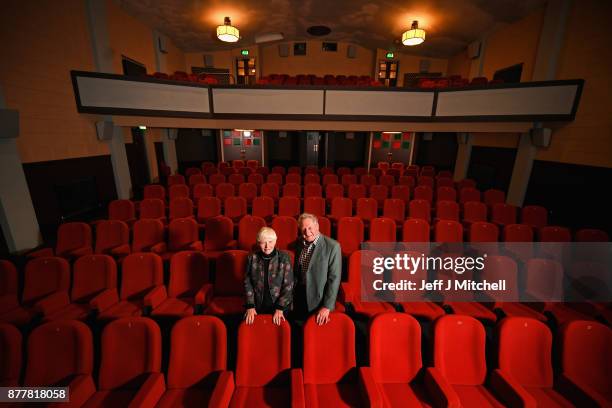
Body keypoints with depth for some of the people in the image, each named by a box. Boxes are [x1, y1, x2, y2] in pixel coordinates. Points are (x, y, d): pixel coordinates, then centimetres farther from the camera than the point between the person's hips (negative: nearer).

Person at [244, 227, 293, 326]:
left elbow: (288, 285, -11)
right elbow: (247, 282, -1)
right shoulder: (252, 258, -7)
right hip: (258, 306, 1)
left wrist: (280, 308, -14)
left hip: (281, 305, -1)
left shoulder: (284, 257, -13)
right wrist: (250, 306, -6)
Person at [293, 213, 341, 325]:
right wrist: (292, 294, 6)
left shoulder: (332, 246, -17)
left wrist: (327, 306, -18)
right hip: (299, 299, 4)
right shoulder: (299, 243, 0)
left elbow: (334, 278, -17)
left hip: (319, 301, -4)